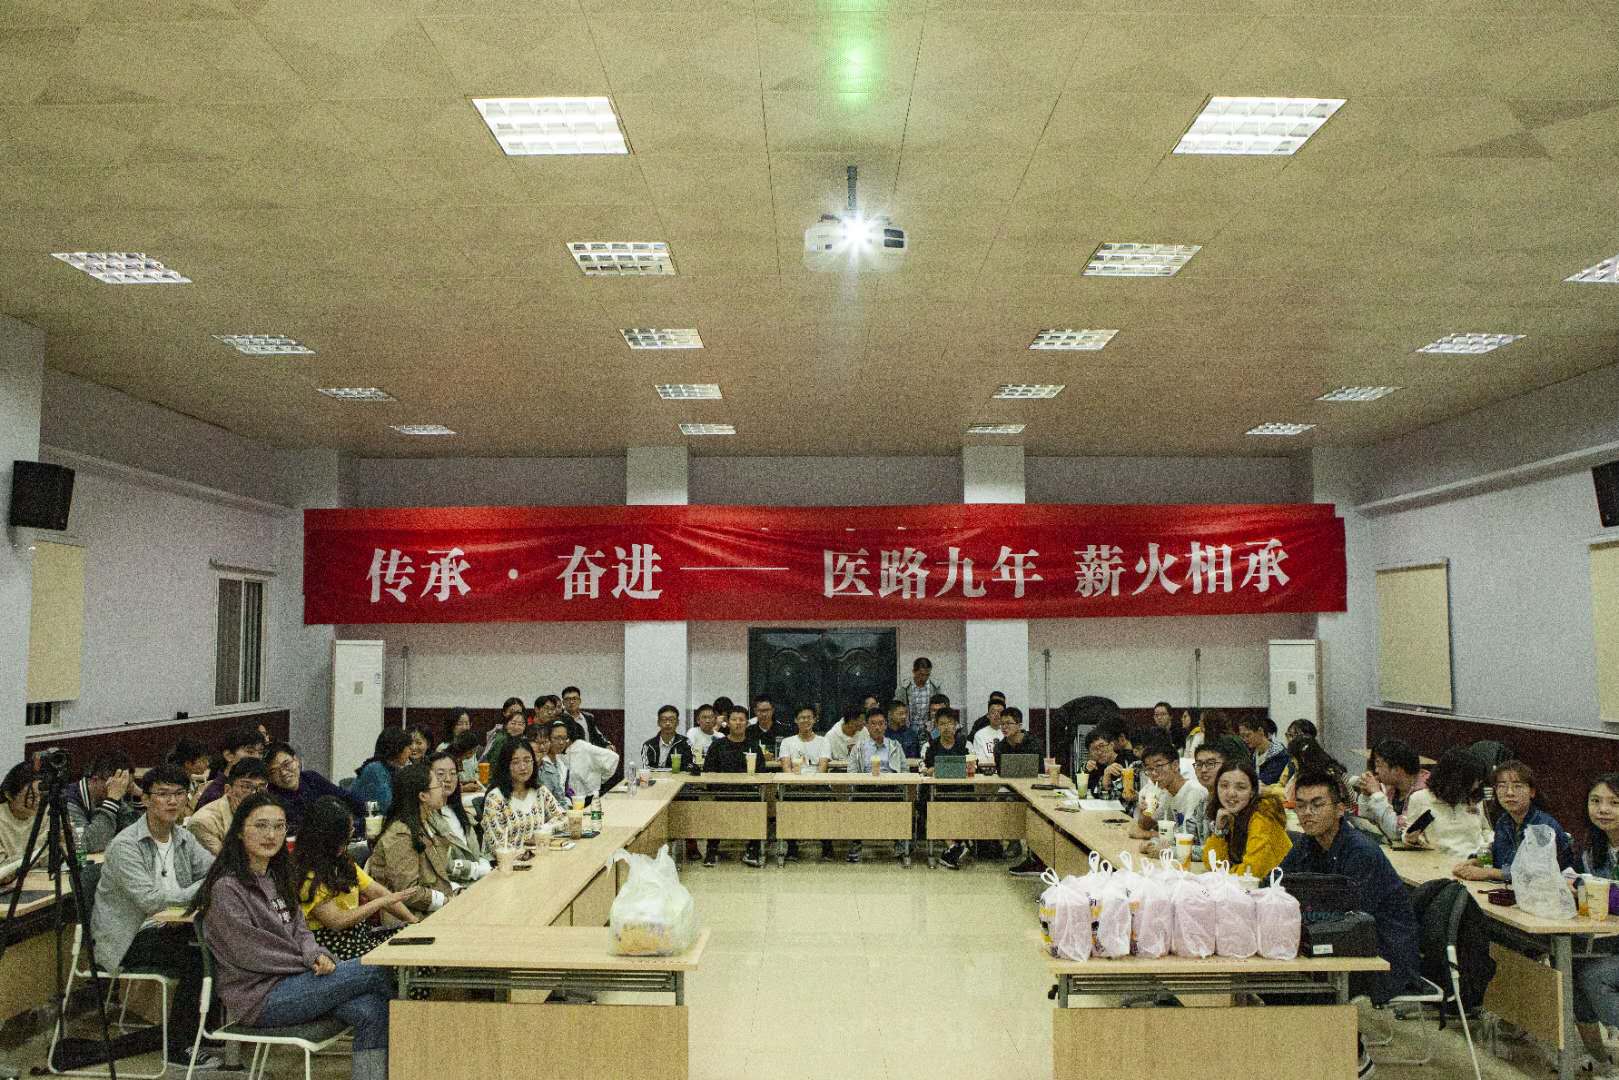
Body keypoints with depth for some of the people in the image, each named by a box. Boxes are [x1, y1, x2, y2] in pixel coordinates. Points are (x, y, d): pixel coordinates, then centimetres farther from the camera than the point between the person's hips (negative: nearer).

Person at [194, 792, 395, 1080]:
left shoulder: (277, 877, 12)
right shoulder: (226, 888, -13)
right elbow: (250, 953, -15)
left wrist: (316, 955, -7)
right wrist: (311, 963, -10)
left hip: (289, 981, 7)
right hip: (260, 997, -7)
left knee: (370, 1012, -20)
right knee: (377, 969, -18)